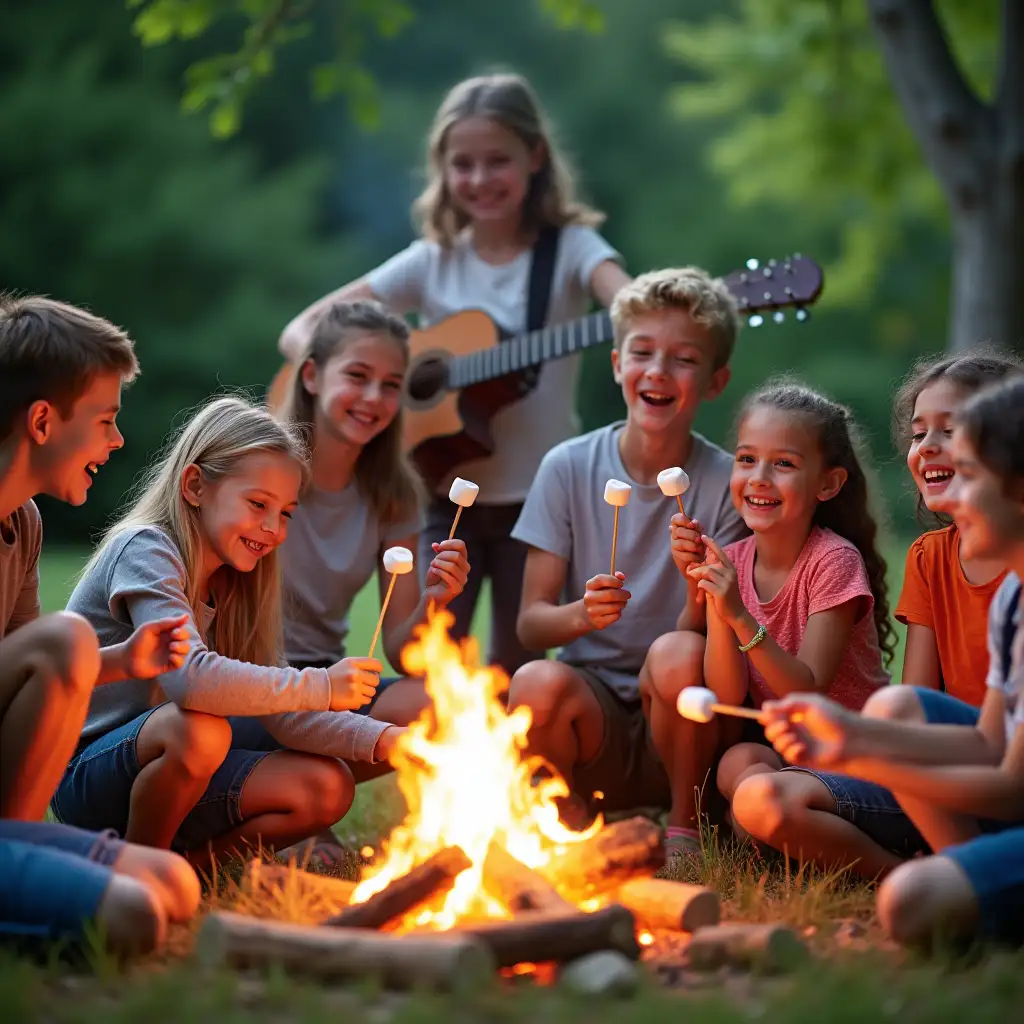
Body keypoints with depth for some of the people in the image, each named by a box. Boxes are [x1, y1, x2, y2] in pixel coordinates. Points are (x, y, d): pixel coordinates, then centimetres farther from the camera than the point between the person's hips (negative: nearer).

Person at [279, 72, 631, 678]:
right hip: (446, 495, 1)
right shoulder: (432, 262, 4)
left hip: (537, 493, -1)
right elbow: (301, 332, 4)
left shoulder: (571, 248, -2)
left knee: (514, 671, 6)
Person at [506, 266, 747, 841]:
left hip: (679, 730, -1)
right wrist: (581, 615, -24)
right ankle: (573, 817, -1)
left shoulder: (726, 482, -4)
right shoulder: (569, 468, -1)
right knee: (537, 684, -31)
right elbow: (530, 624, -3)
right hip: (592, 708, 1)